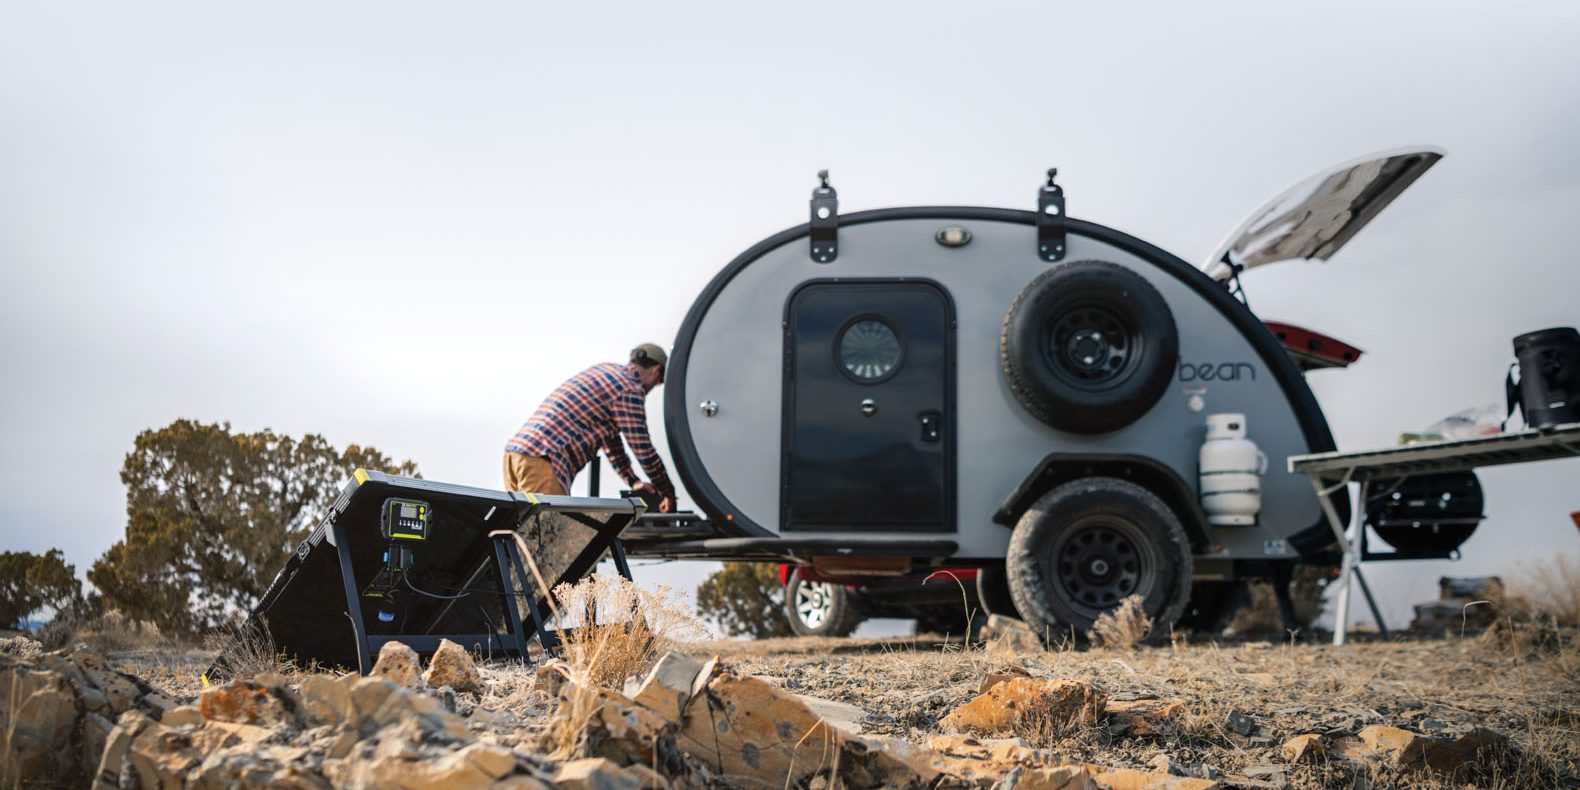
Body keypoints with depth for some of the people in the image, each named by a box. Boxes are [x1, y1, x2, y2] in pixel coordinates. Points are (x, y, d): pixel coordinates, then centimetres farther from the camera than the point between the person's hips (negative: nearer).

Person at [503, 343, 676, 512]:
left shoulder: (605, 370, 25)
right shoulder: (630, 390, -4)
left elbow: (610, 437, 33)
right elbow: (643, 450, -3)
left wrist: (633, 481, 37)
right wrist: (668, 493, 11)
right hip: (543, 461, -10)